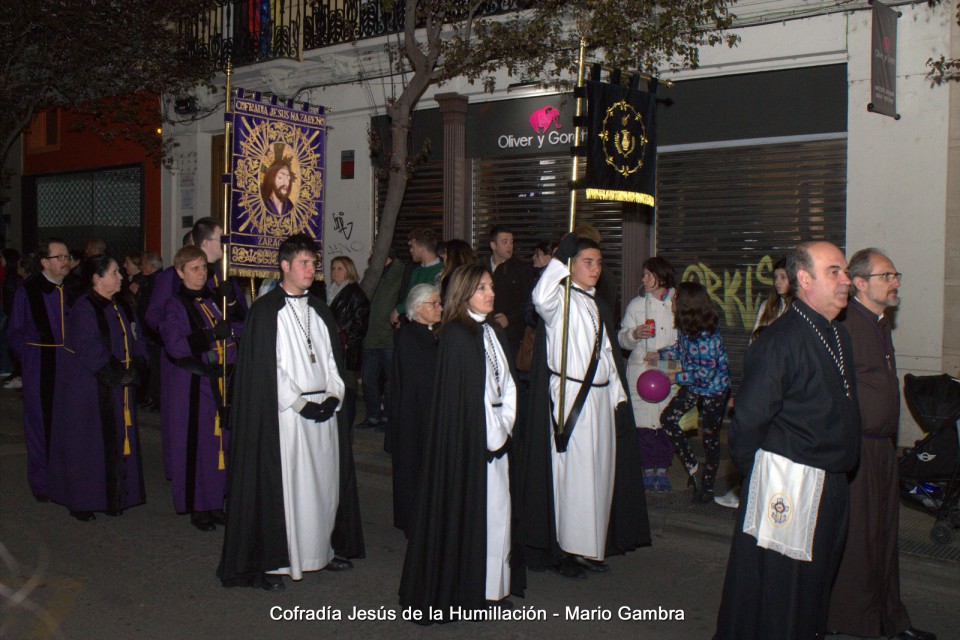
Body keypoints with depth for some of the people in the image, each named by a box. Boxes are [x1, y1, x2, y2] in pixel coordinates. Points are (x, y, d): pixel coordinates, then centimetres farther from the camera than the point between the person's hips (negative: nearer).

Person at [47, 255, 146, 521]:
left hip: (119, 390, 8)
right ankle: (80, 501, 12)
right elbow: (90, 351, -20)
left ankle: (113, 499, 22)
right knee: (87, 446, 1)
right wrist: (120, 375, -16)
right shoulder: (83, 309, -14)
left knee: (118, 444, 11)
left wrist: (135, 369, -6)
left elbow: (137, 342, 12)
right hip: (87, 391, -8)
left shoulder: (121, 308, 12)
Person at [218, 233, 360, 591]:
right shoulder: (266, 310, -5)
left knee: (324, 480, 9)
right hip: (284, 412, -6)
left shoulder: (319, 310, 15)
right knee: (282, 483, -4)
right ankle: (271, 562, 6)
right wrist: (300, 403, -14)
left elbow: (333, 357, 15)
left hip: (323, 409, 6)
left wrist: (332, 396, -2)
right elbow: (265, 365, -10)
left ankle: (320, 550, 23)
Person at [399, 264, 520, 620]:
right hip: (468, 436, -8)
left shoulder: (491, 332, 14)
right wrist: (493, 434, -11)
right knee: (468, 507, -1)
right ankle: (460, 587, 10)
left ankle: (491, 583, 22)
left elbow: (507, 384, 13)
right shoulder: (457, 334, -11)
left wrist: (505, 425, 2)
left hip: (495, 435, 8)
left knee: (496, 507, 11)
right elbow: (466, 393, -15)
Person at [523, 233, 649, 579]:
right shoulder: (561, 299, -7)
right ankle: (565, 549, 4)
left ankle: (590, 546, 23)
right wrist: (561, 257, -29)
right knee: (571, 473, -5)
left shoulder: (598, 307, 17)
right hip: (570, 398, -8)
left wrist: (618, 396, 15)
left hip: (600, 398, 8)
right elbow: (541, 297, -33)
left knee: (597, 471, 12)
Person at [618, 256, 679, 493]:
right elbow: (621, 338, 8)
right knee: (643, 420, -2)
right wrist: (634, 334, -13)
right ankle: (648, 470, 11)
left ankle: (662, 470, 14)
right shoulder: (637, 304, 7)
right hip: (641, 370, 0)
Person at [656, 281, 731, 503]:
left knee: (710, 436, 5)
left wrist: (677, 377, -19)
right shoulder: (685, 327, -7)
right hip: (693, 386, 8)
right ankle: (693, 468, 8)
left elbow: (706, 373, -25)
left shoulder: (707, 337, -30)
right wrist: (661, 354, 3)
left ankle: (707, 486, 21)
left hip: (714, 388, -7)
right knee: (668, 418, -3)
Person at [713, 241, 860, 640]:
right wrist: (754, 475, -8)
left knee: (814, 586, 20)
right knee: (773, 591, 2)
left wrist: (838, 475, 16)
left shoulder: (839, 337, 10)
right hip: (787, 482, -8)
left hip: (830, 484, 9)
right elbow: (748, 419, -17)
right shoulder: (781, 340, -18)